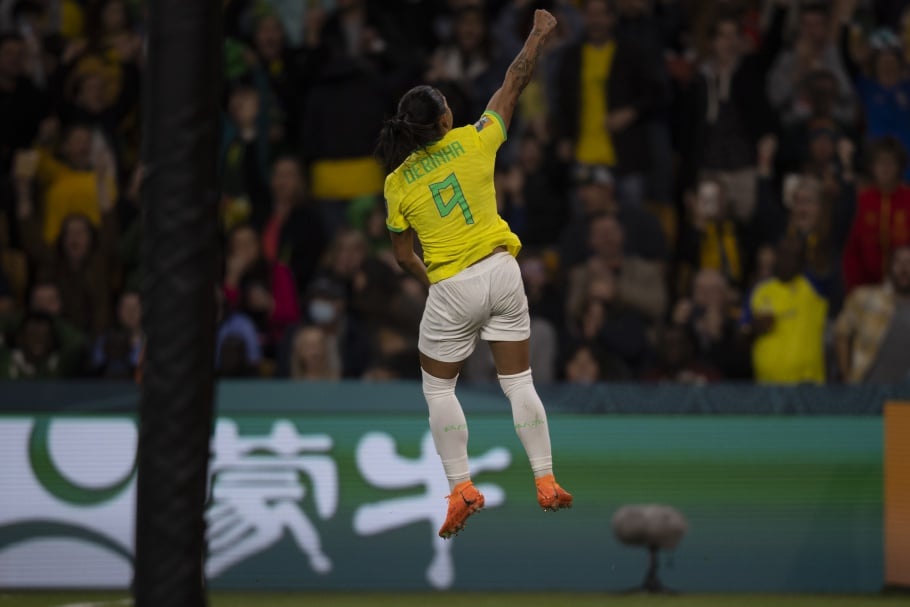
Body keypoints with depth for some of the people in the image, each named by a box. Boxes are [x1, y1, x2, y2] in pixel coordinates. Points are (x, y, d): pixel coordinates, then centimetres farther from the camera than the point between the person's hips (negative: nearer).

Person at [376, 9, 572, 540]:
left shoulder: (397, 183, -3)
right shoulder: (473, 142, -4)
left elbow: (404, 256, 3)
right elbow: (512, 87, 7)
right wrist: (539, 35, 18)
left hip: (451, 289, -1)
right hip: (501, 274, 1)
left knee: (439, 388, 13)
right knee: (520, 382, 10)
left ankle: (462, 488, 4)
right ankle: (546, 481, 7)